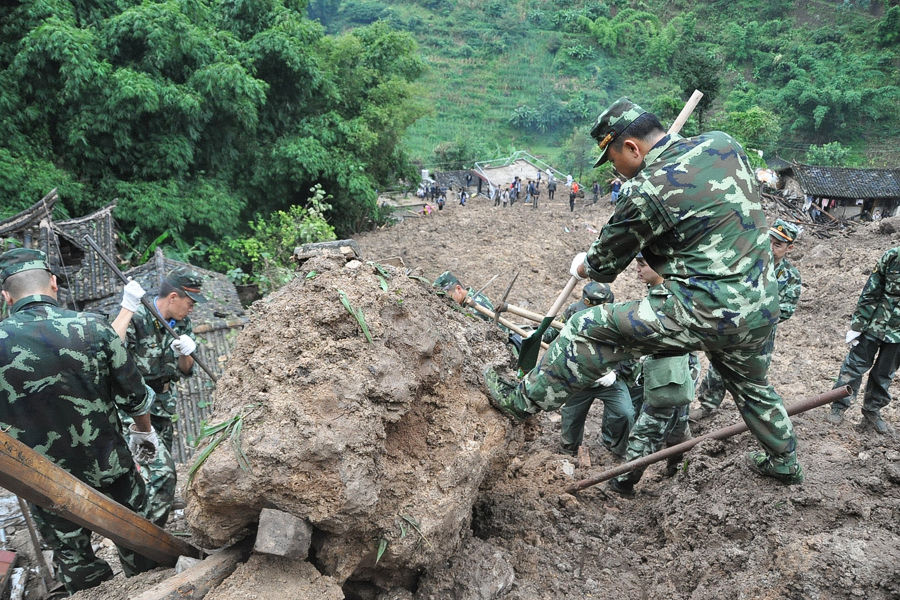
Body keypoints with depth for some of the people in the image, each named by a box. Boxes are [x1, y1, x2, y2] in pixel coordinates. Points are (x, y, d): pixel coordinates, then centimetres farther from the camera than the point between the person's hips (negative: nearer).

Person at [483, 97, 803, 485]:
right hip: (762, 307, 8)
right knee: (752, 386, 34)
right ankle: (784, 462, 54)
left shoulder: (647, 192, -16)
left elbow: (605, 262, -2)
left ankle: (524, 401, 9)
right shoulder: (722, 143, 3)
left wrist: (583, 266, 22)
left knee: (590, 330, -2)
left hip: (707, 313, -8)